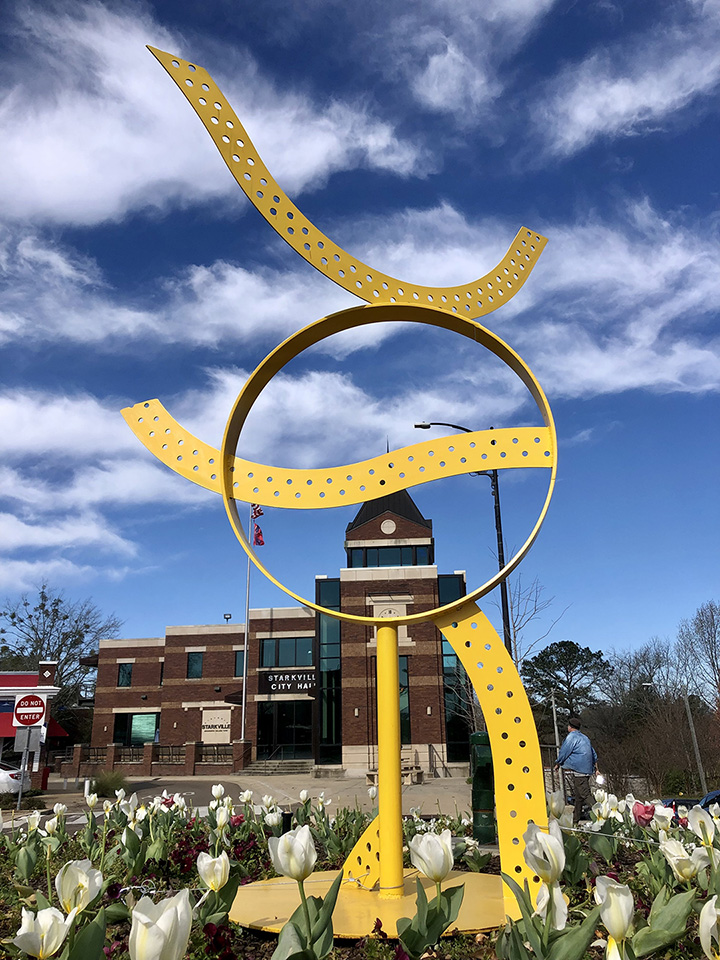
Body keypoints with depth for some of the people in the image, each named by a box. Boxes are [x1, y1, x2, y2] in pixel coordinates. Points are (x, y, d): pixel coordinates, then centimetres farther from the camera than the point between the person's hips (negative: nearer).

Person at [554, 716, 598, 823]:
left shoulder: (571, 737, -8)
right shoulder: (584, 737, 19)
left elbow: (563, 753, -6)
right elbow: (594, 755, 23)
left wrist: (557, 764, 10)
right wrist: (596, 768, 27)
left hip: (578, 771, -9)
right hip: (587, 770, 9)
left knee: (585, 794, -12)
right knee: (578, 795, 14)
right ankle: (575, 819, 20)